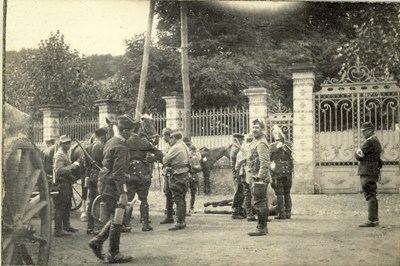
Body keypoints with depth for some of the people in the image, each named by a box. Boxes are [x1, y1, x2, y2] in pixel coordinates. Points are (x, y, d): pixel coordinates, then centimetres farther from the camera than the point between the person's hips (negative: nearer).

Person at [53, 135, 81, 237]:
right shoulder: (59, 155, -13)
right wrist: (73, 166, -25)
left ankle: (66, 226, 26)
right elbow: (59, 170, -24)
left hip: (66, 184, 10)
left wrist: (76, 166, 11)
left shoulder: (65, 154, 18)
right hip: (60, 184, -10)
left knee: (67, 206, 16)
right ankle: (58, 230, -6)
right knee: (60, 207, -8)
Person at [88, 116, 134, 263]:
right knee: (117, 221, 0)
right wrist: (123, 193, -22)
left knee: (115, 219, 19)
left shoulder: (110, 143, 12)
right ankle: (114, 255, 7)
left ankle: (97, 241, 17)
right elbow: (118, 173, -22)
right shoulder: (120, 147, -18)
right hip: (112, 186, -10)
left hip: (104, 184, 10)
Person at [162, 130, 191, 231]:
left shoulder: (176, 148, -16)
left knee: (178, 199, -6)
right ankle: (182, 221, 21)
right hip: (184, 174, 9)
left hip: (177, 176, -9)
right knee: (182, 199, 14)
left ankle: (180, 222, -5)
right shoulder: (184, 147, 13)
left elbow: (165, 161, -13)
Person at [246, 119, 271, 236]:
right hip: (255, 177, 10)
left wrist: (260, 178, -23)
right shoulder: (255, 142, 17)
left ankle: (261, 228, -4)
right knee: (262, 203, 14)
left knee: (259, 203, -8)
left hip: (259, 178, -10)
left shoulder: (261, 144, -15)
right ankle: (263, 227, 21)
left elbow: (265, 163, -22)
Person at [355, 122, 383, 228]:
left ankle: (372, 220, -10)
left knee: (370, 196, -10)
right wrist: (360, 153, 3)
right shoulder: (376, 141, 19)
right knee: (371, 196, 13)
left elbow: (358, 156, -11)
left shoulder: (369, 141, -14)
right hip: (373, 172, 10)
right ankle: (375, 219, 18)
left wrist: (358, 152, 7)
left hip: (368, 173, -10)